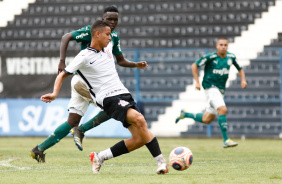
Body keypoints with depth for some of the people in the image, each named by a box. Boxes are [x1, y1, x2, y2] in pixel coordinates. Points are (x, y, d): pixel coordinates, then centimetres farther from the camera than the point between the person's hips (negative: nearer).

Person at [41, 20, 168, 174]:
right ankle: (161, 161, -30)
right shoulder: (84, 57, -5)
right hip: (108, 99, -8)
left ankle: (100, 157, 11)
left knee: (140, 139, -4)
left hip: (123, 94, 8)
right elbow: (62, 75, -3)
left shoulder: (108, 47, 14)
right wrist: (54, 94, -16)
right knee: (139, 119, -32)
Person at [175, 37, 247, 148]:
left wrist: (243, 80, 2)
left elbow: (240, 69, 20)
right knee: (222, 110, -27)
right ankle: (226, 140, -23)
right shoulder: (211, 57, -10)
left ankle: (185, 114, 33)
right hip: (211, 87, -7)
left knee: (206, 120, 10)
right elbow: (194, 66, -4)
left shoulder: (231, 57, 5)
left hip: (221, 90, 7)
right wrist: (197, 82, -12)